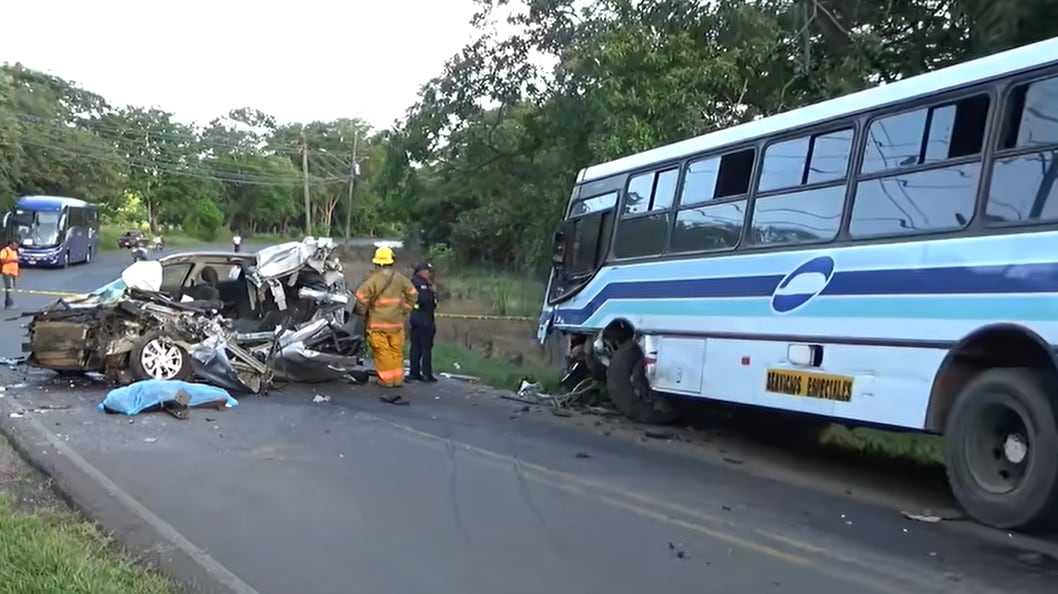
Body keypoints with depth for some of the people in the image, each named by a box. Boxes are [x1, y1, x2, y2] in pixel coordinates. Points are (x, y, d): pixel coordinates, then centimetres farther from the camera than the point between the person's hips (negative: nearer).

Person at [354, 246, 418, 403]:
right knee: (396, 352, 12)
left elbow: (361, 296, -17)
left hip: (378, 323, -5)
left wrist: (362, 312, 0)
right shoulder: (400, 278, 5)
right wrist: (404, 309, 20)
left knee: (382, 353, 1)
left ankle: (386, 379, 3)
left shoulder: (373, 278, -12)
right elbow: (412, 293, 12)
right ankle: (398, 378, 17)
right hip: (396, 322, 5)